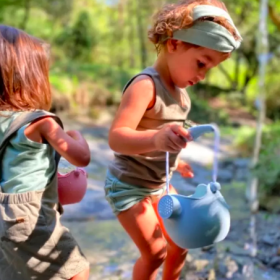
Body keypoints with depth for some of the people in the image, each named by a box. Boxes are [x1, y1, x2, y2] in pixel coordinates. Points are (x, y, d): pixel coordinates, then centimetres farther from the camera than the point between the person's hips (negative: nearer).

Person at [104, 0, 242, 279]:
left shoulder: (179, 90, 1)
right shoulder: (145, 85, -28)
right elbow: (116, 137, -41)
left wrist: (173, 160, 28)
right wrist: (155, 139, -58)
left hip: (158, 184, 9)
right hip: (129, 186, -9)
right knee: (155, 252, -7)